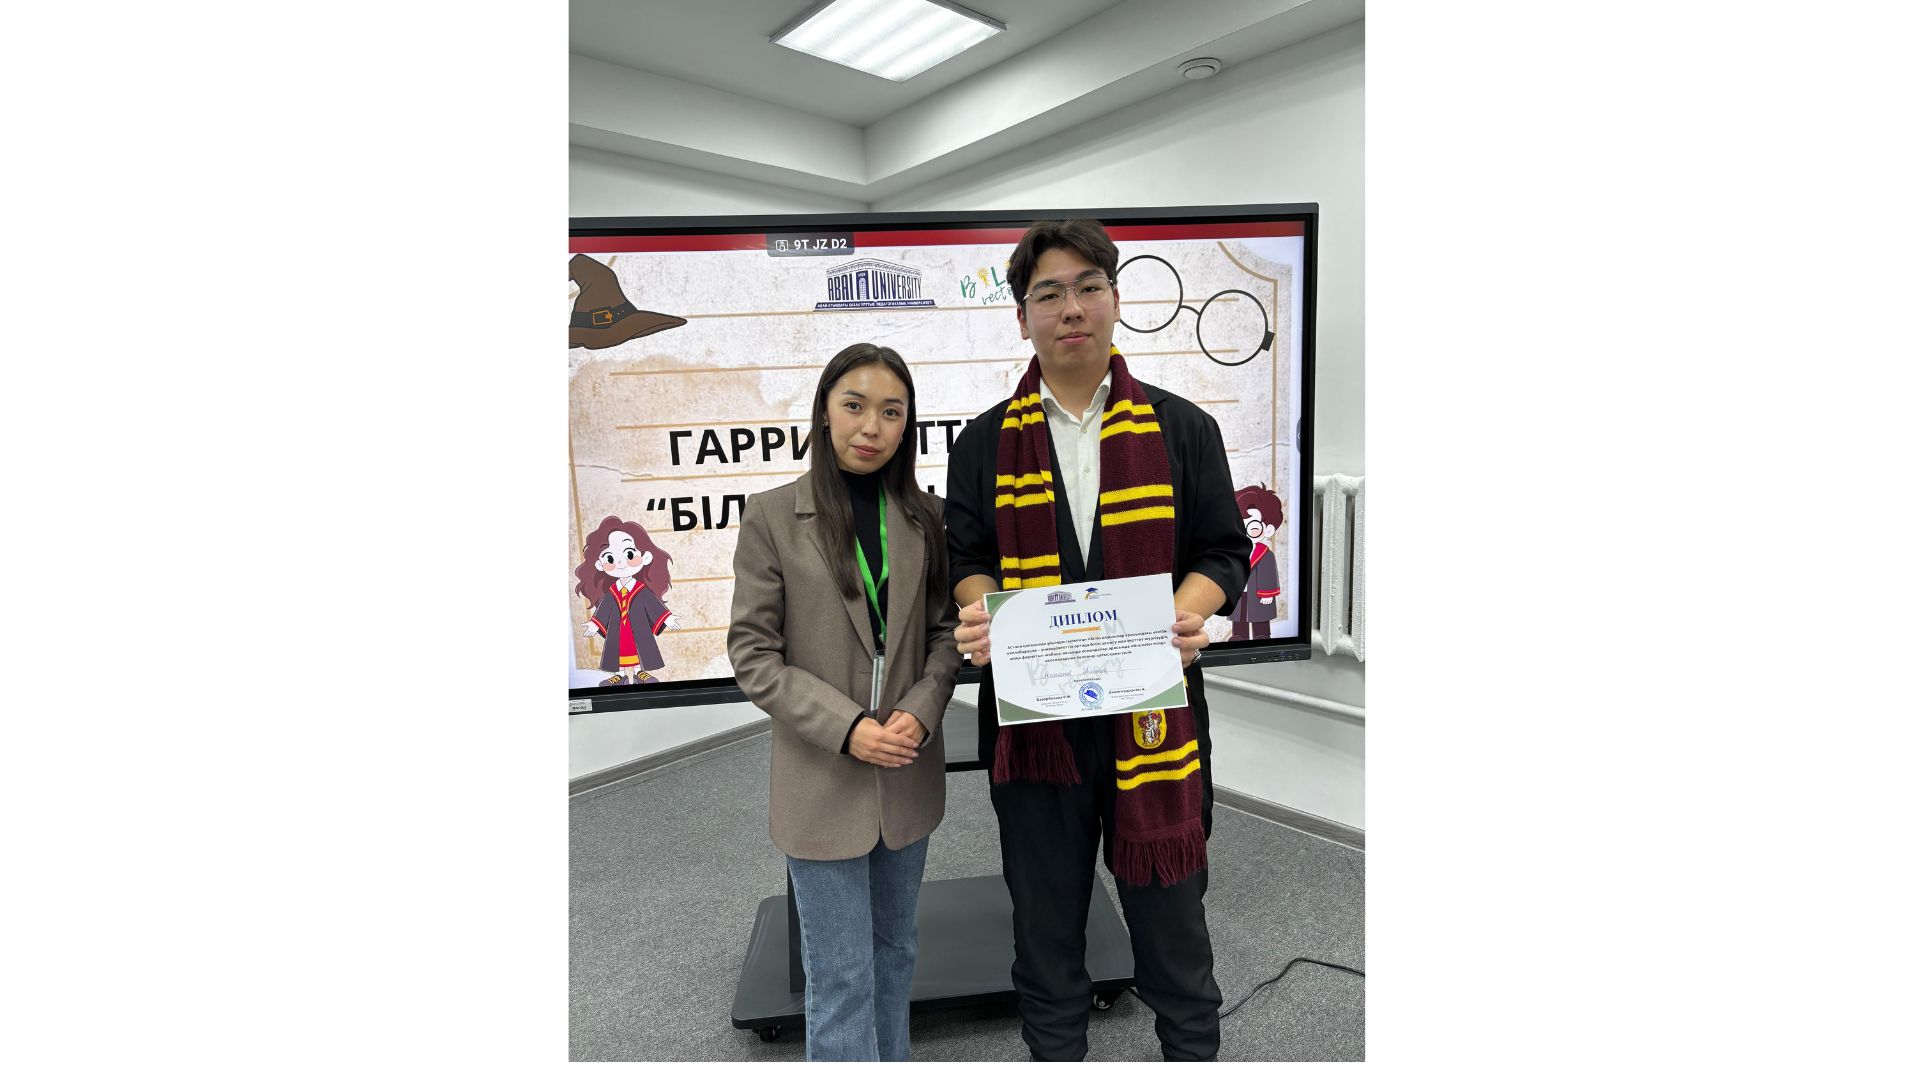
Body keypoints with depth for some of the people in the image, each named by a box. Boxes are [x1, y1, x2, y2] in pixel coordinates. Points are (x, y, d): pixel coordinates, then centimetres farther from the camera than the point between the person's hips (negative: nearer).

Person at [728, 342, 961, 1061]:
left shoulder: (924, 516, 1)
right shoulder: (772, 516, -8)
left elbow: (945, 630, 4)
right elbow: (753, 654, -9)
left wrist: (920, 712, -13)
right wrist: (847, 727, -18)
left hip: (908, 774, 4)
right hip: (822, 780, -3)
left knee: (895, 949, 21)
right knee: (841, 976, 6)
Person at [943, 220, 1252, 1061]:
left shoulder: (1182, 429, 5)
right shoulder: (985, 442, 7)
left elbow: (1222, 551, 5)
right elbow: (967, 557, 8)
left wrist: (1189, 613, -15)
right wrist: (979, 615, -13)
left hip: (1153, 704, 0)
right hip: (1032, 710, 1)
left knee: (1171, 914, 12)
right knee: (1045, 919, 16)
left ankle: (1193, 1052, 36)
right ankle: (1053, 1054, 38)